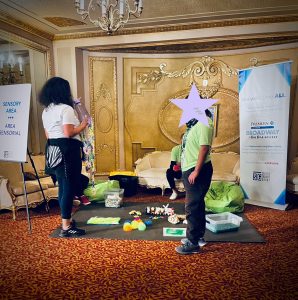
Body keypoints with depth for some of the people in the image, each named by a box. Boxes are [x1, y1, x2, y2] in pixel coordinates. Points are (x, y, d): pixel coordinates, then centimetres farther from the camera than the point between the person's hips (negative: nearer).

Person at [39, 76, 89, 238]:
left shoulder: (46, 111, 14)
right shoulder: (66, 108, -13)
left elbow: (48, 135, 17)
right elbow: (68, 133, -20)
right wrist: (83, 125, -6)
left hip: (52, 151, 9)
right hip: (67, 151, -9)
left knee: (63, 186, 18)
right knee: (69, 187, -3)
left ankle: (66, 220, 30)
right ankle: (66, 227, 2)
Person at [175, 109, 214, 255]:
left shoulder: (204, 122, -16)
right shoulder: (195, 122, 15)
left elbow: (204, 148, -23)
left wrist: (196, 171, -24)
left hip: (197, 170, -10)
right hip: (190, 169, 10)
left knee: (193, 206, -5)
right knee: (197, 204, 17)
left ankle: (193, 243, 5)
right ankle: (198, 236, 30)